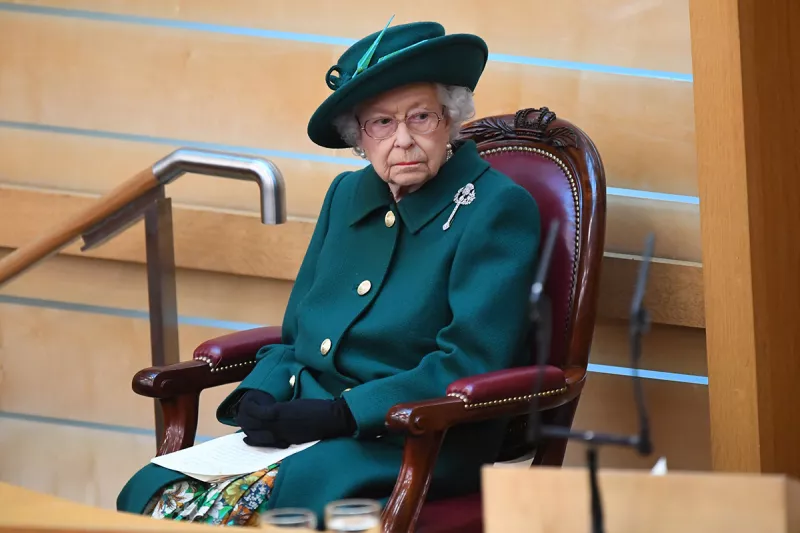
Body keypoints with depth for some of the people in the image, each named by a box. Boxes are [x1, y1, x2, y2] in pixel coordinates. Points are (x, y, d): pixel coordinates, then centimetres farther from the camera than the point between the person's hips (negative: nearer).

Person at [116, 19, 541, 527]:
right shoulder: (347, 195, 16)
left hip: (412, 446, -6)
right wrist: (259, 399, -1)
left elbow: (472, 363, -14)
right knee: (150, 494, -20)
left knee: (239, 506, -33)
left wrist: (341, 413, -20)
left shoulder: (497, 210, -6)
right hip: (304, 426, 6)